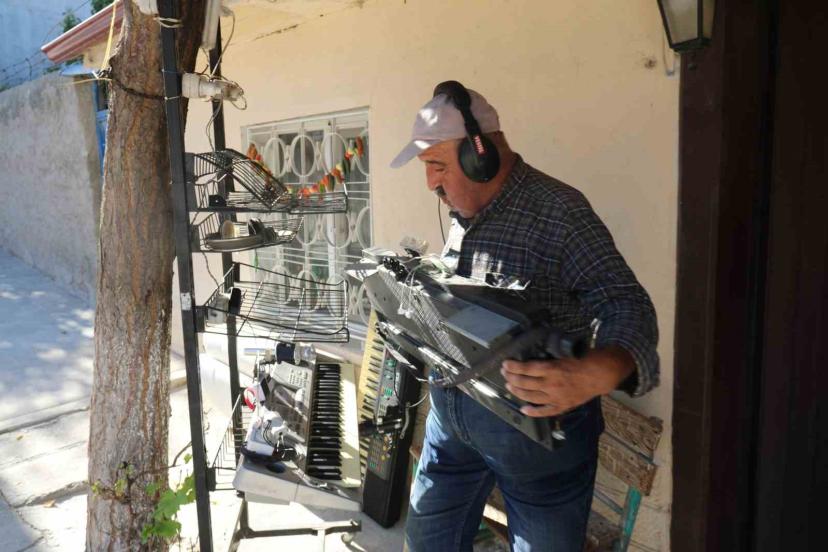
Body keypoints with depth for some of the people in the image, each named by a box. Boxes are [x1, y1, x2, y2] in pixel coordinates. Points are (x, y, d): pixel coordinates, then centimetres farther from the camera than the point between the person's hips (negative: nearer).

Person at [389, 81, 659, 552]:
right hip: (452, 410, 7)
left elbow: (627, 307, -26)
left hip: (537, 421, -7)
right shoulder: (462, 213, 7)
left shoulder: (558, 210, -17)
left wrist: (596, 375, -45)